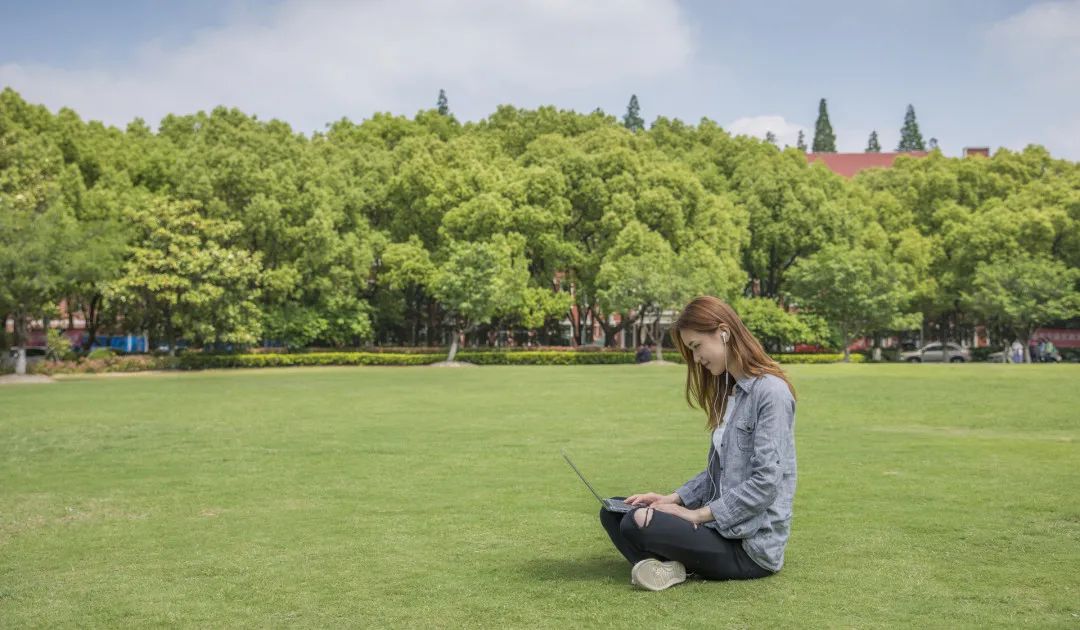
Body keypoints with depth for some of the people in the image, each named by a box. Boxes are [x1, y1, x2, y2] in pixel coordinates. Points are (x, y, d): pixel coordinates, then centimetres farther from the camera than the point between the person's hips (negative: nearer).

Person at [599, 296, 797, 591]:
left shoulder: (771, 392, -15)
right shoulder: (729, 392, 14)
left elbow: (766, 483, -21)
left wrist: (699, 514, -17)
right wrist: (673, 498, 3)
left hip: (751, 546, -10)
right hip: (722, 525, 10)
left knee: (639, 523, -29)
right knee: (613, 512, 3)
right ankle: (662, 565, -18)